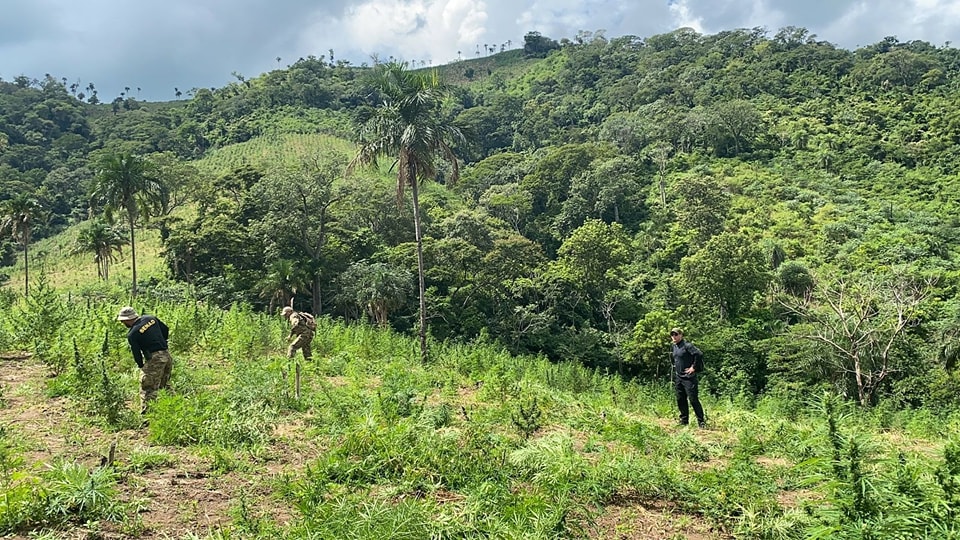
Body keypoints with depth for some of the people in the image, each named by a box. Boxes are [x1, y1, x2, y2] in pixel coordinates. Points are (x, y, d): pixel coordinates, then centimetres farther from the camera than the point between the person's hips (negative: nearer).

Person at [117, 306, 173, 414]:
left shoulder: (132, 334, -9)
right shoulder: (151, 318, 7)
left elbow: (136, 353, -2)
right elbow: (166, 330, 16)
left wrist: (141, 366, 14)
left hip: (154, 359, -7)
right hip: (167, 356, 7)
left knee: (148, 389, -2)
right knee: (165, 386, 19)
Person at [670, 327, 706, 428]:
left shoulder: (687, 345, -14)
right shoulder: (674, 346, 12)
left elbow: (699, 354, -24)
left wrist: (694, 367, -18)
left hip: (688, 377, -8)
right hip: (678, 377, 8)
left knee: (693, 400, -7)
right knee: (680, 400, 12)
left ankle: (701, 421, 1)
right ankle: (684, 420, 22)